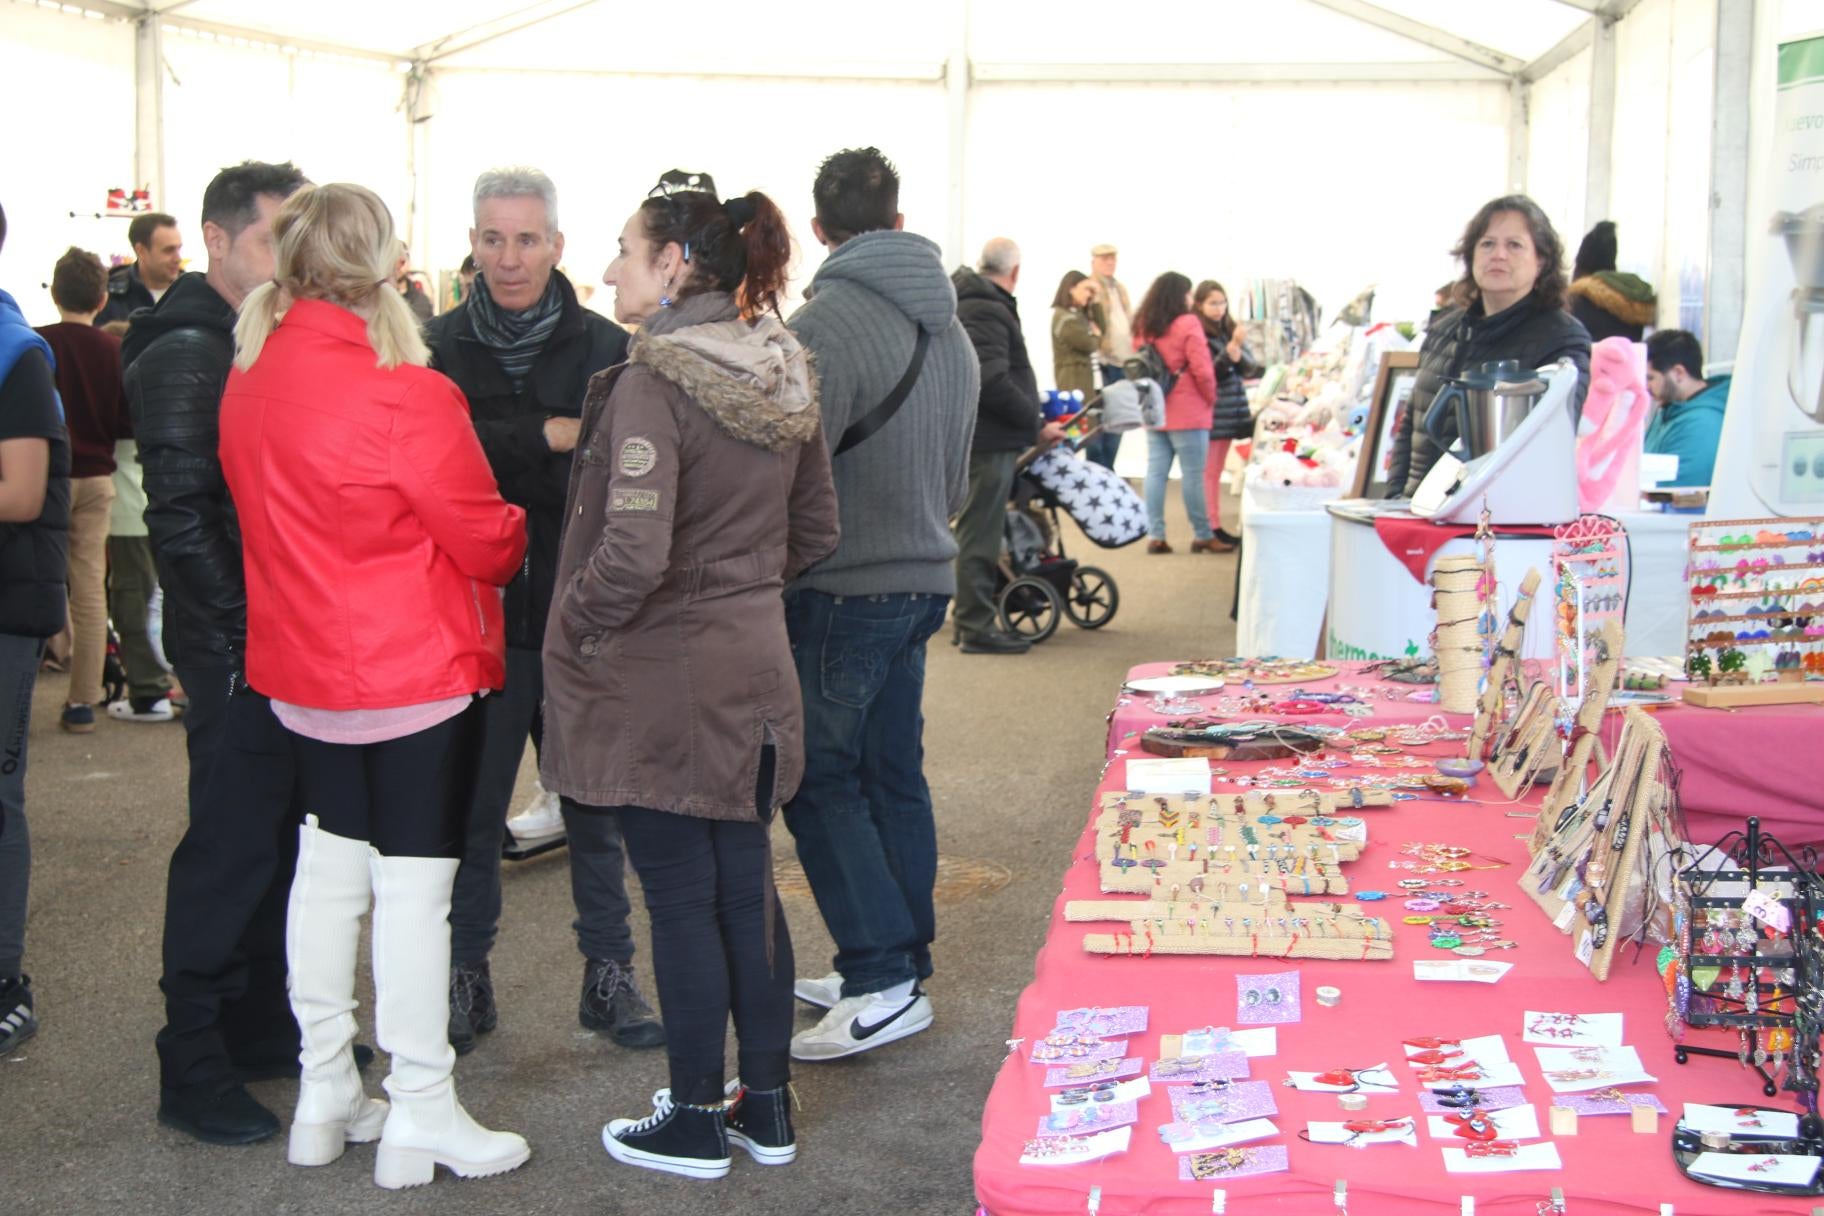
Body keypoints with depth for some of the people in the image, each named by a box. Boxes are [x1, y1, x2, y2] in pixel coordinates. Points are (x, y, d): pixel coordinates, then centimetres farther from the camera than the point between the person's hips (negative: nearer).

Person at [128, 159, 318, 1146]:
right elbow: (180, 516, -20)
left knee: (280, 833, 15)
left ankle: (262, 1026, 28)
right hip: (236, 647, -9)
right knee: (232, 845, -3)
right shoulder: (186, 352, -13)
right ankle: (192, 1070, 7)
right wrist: (239, 634, -19)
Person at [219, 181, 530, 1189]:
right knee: (414, 883, 1)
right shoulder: (405, 395, -21)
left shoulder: (248, 380, 1)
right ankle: (419, 1120, 10)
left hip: (301, 676, 7)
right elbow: (486, 541, -13)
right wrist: (521, 534, 8)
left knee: (328, 865, 17)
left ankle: (324, 1098, 27)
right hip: (412, 675, -7)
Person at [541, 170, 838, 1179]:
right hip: (754, 667, 7)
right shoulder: (783, 374, 6)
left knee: (679, 896, 4)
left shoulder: (654, 380, -18)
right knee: (746, 884, 16)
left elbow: (632, 554, -25)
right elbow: (815, 530, 13)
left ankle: (695, 1121, 18)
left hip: (661, 678, -7)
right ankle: (767, 1104, 27)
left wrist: (575, 630, -9)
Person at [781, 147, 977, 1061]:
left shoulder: (826, 324, -16)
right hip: (924, 578, 9)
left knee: (819, 780, -2)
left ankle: (883, 978, -4)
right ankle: (898, 966, 21)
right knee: (893, 774, 14)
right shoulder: (950, 327, 12)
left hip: (843, 590, -8)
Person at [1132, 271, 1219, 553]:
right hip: (1187, 413, -6)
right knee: (1193, 474, -1)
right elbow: (1202, 369, -13)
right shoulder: (1187, 324, -10)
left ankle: (1155, 535, 5)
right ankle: (1202, 535, 4)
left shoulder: (1143, 327, 10)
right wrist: (1211, 398, 1)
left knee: (1156, 472, 6)